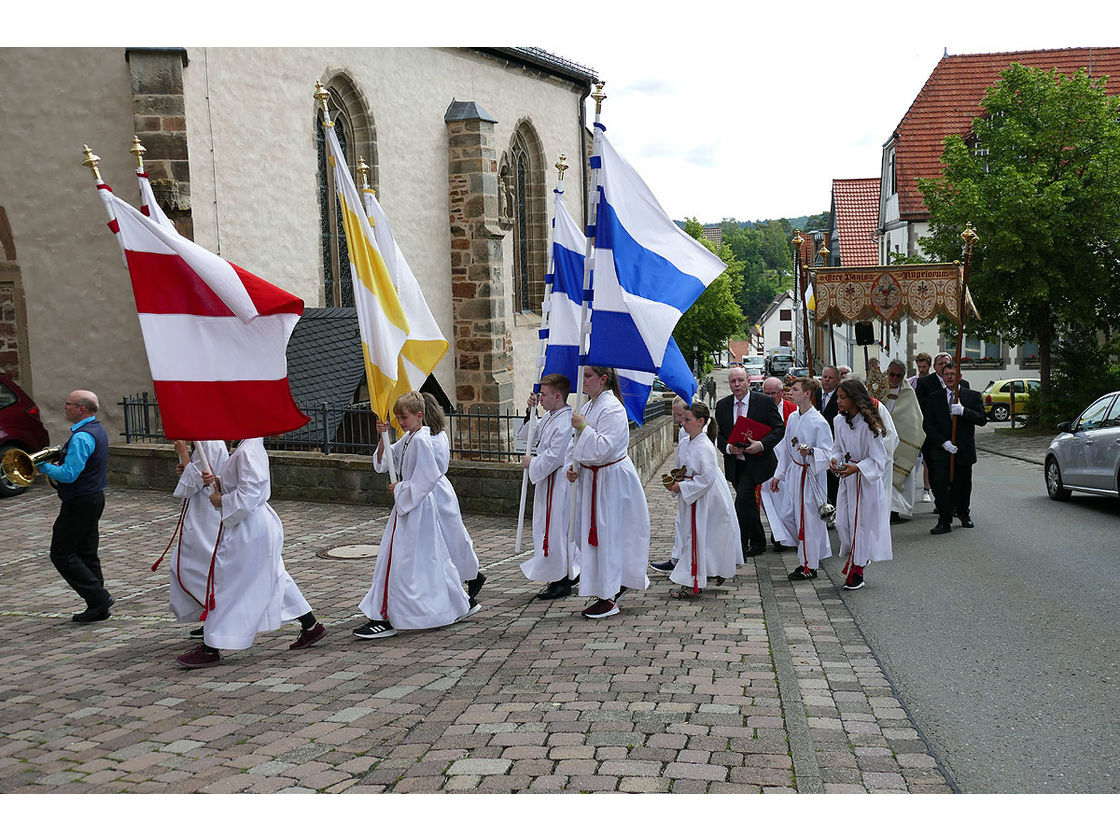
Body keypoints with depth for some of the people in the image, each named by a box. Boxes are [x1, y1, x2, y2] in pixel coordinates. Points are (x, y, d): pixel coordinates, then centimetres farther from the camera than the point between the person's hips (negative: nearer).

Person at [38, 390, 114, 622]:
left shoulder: (81, 437, -21)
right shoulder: (97, 430, 12)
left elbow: (68, 475, -25)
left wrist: (44, 467, -11)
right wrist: (58, 458, 9)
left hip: (79, 504, -10)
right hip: (94, 498, 10)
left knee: (62, 554, -2)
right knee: (87, 554, 13)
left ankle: (98, 597, -4)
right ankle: (98, 608, 16)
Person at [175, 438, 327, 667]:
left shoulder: (248, 452, -21)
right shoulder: (249, 447, 11)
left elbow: (249, 492, -26)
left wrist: (222, 501, -13)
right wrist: (216, 481, 5)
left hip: (249, 529, -11)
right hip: (260, 526, 11)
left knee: (227, 582, -1)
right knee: (274, 577, 19)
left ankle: (210, 649, 9)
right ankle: (311, 626, 26)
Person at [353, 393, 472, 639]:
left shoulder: (421, 440, -17)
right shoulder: (407, 439, 12)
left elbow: (429, 477, -24)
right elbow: (384, 461, 15)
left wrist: (401, 488, -16)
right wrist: (383, 438, 0)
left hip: (416, 508, -10)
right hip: (406, 506, 10)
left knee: (400, 561, -5)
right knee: (431, 557, 16)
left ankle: (385, 619, 1)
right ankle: (461, 604, 26)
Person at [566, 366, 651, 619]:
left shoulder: (612, 408, -18)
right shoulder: (589, 406, 11)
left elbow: (603, 449, -26)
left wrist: (583, 427, -22)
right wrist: (574, 467, 6)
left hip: (611, 480, -10)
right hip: (591, 478, 10)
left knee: (607, 536, -3)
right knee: (587, 534, 14)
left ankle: (608, 599, 8)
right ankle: (619, 582, 31)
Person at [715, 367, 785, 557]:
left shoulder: (765, 402, -6)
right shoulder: (722, 405, 5)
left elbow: (779, 428, -7)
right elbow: (719, 435, 8)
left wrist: (761, 444, -21)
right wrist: (728, 447, -13)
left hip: (756, 461, -5)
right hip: (734, 463, 5)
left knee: (743, 498, -17)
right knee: (749, 502, 17)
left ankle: (741, 545, -6)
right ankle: (757, 542, 34)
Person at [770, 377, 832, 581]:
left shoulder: (818, 422, -16)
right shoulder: (792, 418, 9)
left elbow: (828, 452, -15)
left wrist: (810, 451, -34)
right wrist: (778, 475, 18)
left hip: (810, 474, -8)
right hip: (793, 472, 8)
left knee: (808, 518, 0)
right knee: (789, 516, 11)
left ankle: (810, 566, 12)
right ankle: (810, 555, 29)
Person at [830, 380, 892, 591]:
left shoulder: (869, 425, -18)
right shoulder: (839, 421, 2)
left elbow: (878, 460, -15)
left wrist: (857, 467, -29)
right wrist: (834, 459, -7)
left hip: (866, 480, -6)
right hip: (846, 478, 6)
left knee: (861, 523, 2)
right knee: (842, 523, 6)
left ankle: (857, 569, 13)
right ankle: (857, 559, 28)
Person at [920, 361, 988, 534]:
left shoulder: (972, 396, 3)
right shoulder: (933, 398, 4)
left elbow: (982, 420, -5)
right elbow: (928, 425, -1)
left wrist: (963, 411, -22)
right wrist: (943, 443, -13)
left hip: (964, 449, 1)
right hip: (941, 450, -1)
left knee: (964, 485, 12)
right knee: (939, 484, -14)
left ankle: (964, 514, 36)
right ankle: (944, 521, -7)